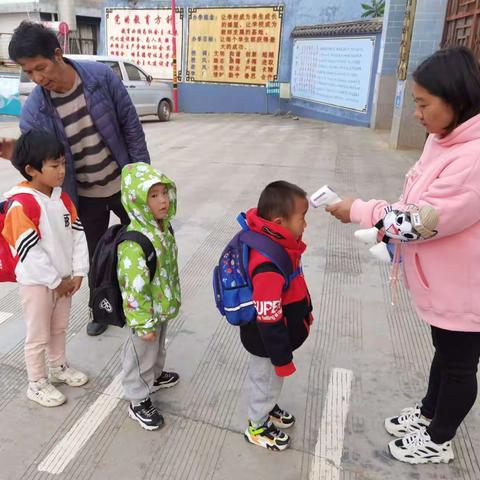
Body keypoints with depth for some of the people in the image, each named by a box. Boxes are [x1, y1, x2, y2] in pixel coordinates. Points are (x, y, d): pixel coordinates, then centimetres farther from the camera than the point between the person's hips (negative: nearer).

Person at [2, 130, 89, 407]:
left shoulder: (62, 198, 0)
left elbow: (78, 235, 1)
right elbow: (30, 252, -22)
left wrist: (78, 272, -6)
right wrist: (56, 282, -15)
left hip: (64, 278, 6)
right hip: (37, 282, -6)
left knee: (59, 328, 22)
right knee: (38, 336, 10)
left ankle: (59, 368, 43)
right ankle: (37, 385, 28)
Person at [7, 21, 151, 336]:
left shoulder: (101, 76, -17)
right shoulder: (34, 111, -15)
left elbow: (131, 126, -9)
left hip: (124, 184, 0)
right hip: (86, 196, 1)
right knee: (98, 255, 16)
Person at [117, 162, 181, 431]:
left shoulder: (163, 225, -4)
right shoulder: (135, 243, -34)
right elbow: (134, 289, -29)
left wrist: (173, 297, 18)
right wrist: (144, 324, -22)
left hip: (164, 306, 9)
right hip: (145, 312, -8)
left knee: (159, 346, 31)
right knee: (142, 354, 13)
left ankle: (155, 375, 57)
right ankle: (139, 401, 34)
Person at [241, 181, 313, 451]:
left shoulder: (280, 243, -7)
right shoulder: (268, 266, -39)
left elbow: (295, 285, 10)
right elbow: (269, 321, -32)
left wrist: (306, 311, 23)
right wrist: (282, 358, -20)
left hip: (282, 331, 9)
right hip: (266, 340, -9)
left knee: (272, 379, 31)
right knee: (265, 378, 17)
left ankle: (268, 407, 58)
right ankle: (258, 426, 43)